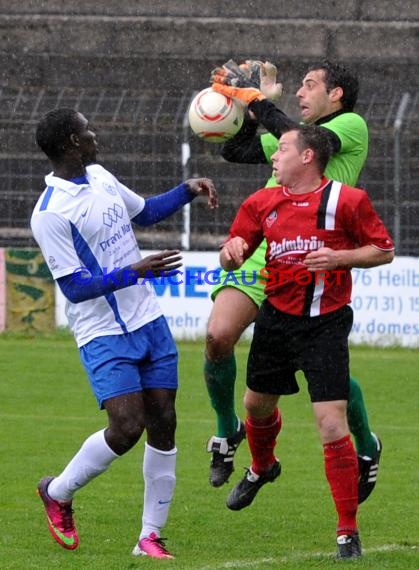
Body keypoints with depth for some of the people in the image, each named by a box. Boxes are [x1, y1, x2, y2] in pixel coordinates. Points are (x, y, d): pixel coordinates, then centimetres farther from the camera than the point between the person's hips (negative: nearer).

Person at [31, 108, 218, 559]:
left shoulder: (100, 177, 6)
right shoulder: (50, 214, -19)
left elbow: (144, 212, 26)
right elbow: (75, 287, -20)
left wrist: (187, 190, 11)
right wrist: (135, 272, -29)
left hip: (148, 321, 8)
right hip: (104, 335, -7)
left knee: (162, 425, 3)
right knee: (126, 427, -17)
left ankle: (150, 537, 10)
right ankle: (58, 493, 10)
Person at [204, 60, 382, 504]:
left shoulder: (352, 126, 2)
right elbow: (234, 150, 21)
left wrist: (257, 99, -14)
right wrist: (245, 100, 11)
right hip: (260, 254, 6)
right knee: (218, 336, -15)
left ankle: (367, 447, 23)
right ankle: (228, 431, 9)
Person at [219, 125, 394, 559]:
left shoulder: (347, 200, -8)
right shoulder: (261, 203, 6)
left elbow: (384, 251, -2)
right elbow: (230, 261, 11)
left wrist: (339, 257, -18)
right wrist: (232, 250, -13)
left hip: (325, 325, -5)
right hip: (276, 319, 5)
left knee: (332, 427, -13)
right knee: (257, 404, 22)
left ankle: (348, 531, -4)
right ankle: (261, 468, 58)